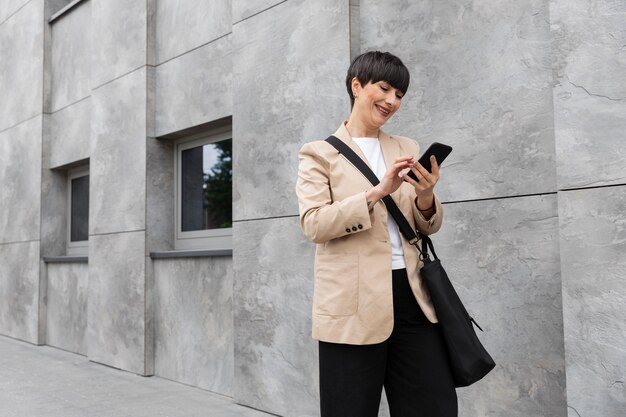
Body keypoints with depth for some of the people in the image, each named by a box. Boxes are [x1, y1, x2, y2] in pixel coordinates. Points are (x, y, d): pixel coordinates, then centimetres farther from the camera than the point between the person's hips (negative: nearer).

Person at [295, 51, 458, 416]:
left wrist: (426, 197, -9)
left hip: (411, 296, 5)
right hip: (354, 303, -4)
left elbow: (428, 227, 14)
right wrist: (379, 191, -20)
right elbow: (314, 224, -11)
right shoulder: (320, 153, 3)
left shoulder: (408, 149, 16)